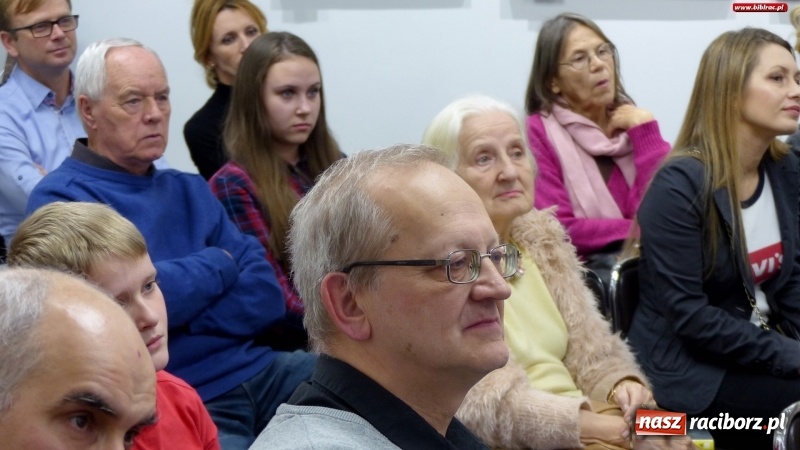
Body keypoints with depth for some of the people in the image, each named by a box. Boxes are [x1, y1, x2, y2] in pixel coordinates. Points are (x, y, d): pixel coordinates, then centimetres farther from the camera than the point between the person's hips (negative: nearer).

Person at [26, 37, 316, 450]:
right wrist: (218, 264, -1)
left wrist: (175, 319, -11)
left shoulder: (189, 190, 16)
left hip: (255, 371, 6)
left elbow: (265, 298, 6)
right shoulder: (60, 199, -3)